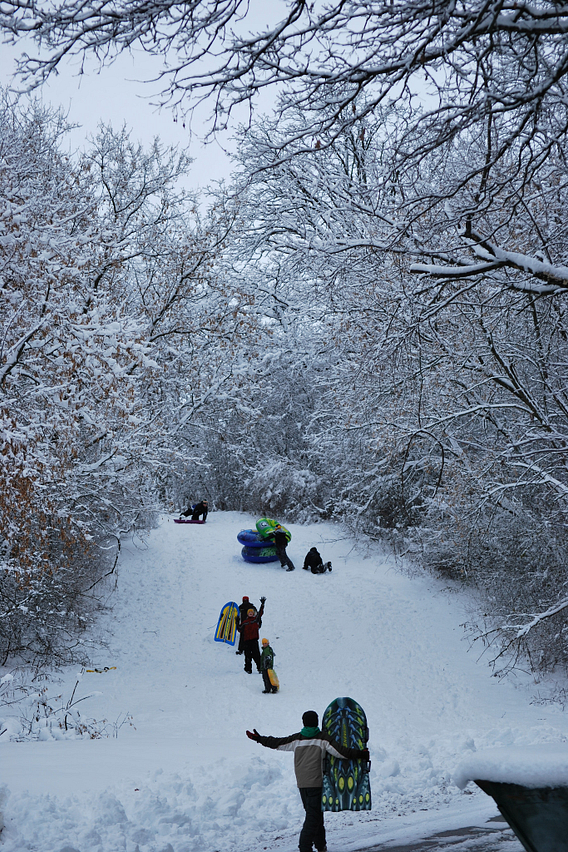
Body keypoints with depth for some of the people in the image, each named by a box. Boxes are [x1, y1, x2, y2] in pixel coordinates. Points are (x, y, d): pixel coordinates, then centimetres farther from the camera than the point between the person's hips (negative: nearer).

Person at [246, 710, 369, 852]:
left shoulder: (296, 739, 4)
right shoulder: (322, 738, -6)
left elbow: (277, 743, 9)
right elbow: (339, 751, -12)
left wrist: (259, 739, 21)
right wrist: (359, 754, -10)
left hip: (301, 784, 5)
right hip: (316, 782, -5)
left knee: (314, 814, 18)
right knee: (314, 815, -2)